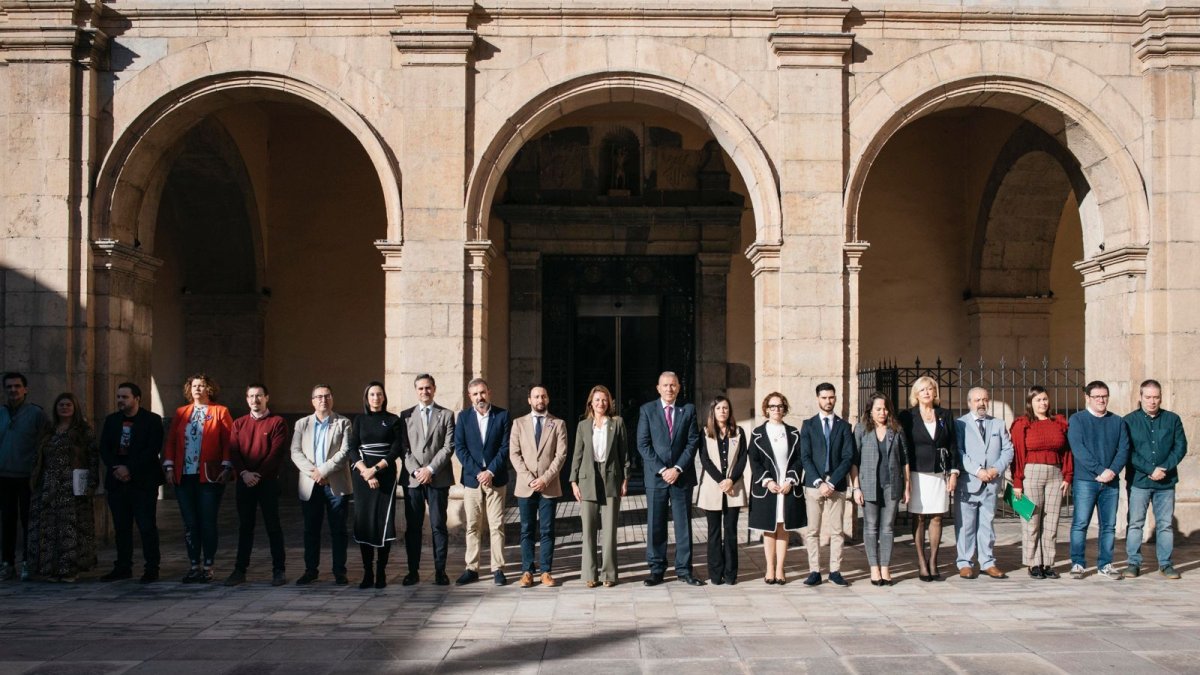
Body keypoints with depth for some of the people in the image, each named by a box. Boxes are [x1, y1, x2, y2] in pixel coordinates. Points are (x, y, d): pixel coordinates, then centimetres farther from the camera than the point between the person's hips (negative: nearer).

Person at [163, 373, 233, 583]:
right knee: (189, 523, 6)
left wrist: (226, 467, -11)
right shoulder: (181, 413, 14)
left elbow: (229, 442, -2)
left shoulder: (220, 412, 4)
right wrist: (169, 466, 0)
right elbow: (171, 441, 10)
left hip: (209, 477, -3)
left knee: (208, 522, -1)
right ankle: (194, 566, 14)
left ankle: (208, 567, 7)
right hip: (184, 477, 4)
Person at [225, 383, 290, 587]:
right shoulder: (239, 424, 12)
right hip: (244, 482, 4)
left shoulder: (277, 422, 0)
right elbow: (233, 452, 5)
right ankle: (240, 570, 12)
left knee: (273, 525, 0)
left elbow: (277, 453, -8)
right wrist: (244, 473, -11)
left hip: (268, 481, -4)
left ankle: (279, 570, 5)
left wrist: (259, 474, -14)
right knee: (245, 526, 8)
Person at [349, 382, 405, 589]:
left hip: (385, 475, -2)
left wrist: (376, 469, -11)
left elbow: (397, 449, -1)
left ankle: (381, 573, -3)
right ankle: (367, 572, 3)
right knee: (363, 521, -2)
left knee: (383, 521, -7)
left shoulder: (393, 420, 6)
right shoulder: (359, 421, 11)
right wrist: (365, 471, -10)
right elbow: (353, 449, 4)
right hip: (362, 475, 2)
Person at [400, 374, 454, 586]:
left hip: (438, 479, -1)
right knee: (412, 527, 2)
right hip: (412, 479, 1)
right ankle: (413, 570, 7)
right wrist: (416, 471, -8)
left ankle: (440, 570, 4)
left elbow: (449, 447, -1)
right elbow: (403, 448, 5)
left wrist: (430, 469, -10)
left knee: (438, 526, -1)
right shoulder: (406, 415, 11)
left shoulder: (446, 415, 8)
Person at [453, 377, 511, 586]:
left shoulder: (502, 415, 2)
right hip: (472, 479, 1)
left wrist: (491, 472, -12)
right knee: (473, 526, 4)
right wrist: (477, 472, -10)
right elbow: (460, 448, 0)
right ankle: (471, 569, 10)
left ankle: (498, 569, 5)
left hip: (495, 478, -1)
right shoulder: (463, 417, 5)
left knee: (497, 526, 0)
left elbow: (505, 447, -2)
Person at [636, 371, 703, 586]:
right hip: (655, 477, 0)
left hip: (682, 476, 1)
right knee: (655, 525, 2)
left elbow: (692, 442, 1)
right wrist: (662, 470, -11)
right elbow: (643, 444, -2)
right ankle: (657, 570, 9)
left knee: (683, 524, 3)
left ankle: (684, 569, 10)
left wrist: (677, 468, -10)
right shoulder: (647, 410, 4)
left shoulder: (688, 410, 6)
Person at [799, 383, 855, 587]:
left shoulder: (844, 426, 8)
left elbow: (848, 457, 0)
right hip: (813, 485, 0)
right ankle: (814, 572, 4)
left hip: (837, 486, 0)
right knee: (812, 531, 0)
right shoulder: (808, 425, 7)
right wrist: (819, 482, -11)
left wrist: (831, 482, -10)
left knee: (837, 531, 2)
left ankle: (835, 571, 7)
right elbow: (805, 457, 0)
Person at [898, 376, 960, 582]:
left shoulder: (945, 415, 10)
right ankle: (921, 563, 4)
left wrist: (954, 472, 2)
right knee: (920, 519, -1)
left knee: (936, 518, 3)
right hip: (918, 473, -2)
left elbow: (953, 445, 10)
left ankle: (933, 562, 9)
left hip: (940, 474, 2)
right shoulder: (907, 417, 2)